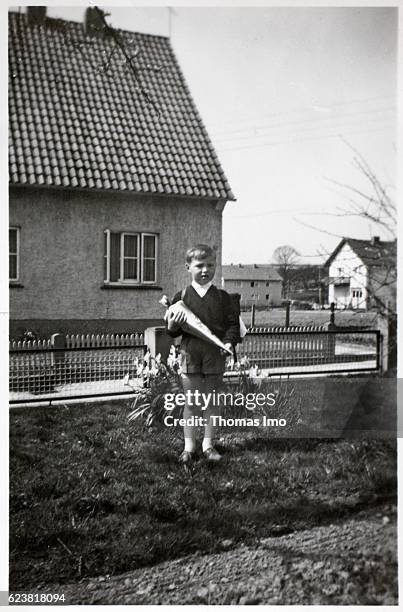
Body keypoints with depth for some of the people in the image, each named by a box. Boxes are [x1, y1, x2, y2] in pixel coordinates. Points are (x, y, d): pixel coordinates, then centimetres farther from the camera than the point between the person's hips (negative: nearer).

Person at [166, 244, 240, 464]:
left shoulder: (222, 297, 3)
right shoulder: (182, 296, 2)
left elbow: (233, 322, 4)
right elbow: (173, 329, 7)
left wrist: (229, 342, -12)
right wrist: (172, 327, -15)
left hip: (215, 353, 1)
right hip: (190, 353, 0)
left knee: (211, 401, 10)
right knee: (190, 402, 5)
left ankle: (208, 444, 23)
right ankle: (189, 446, 17)